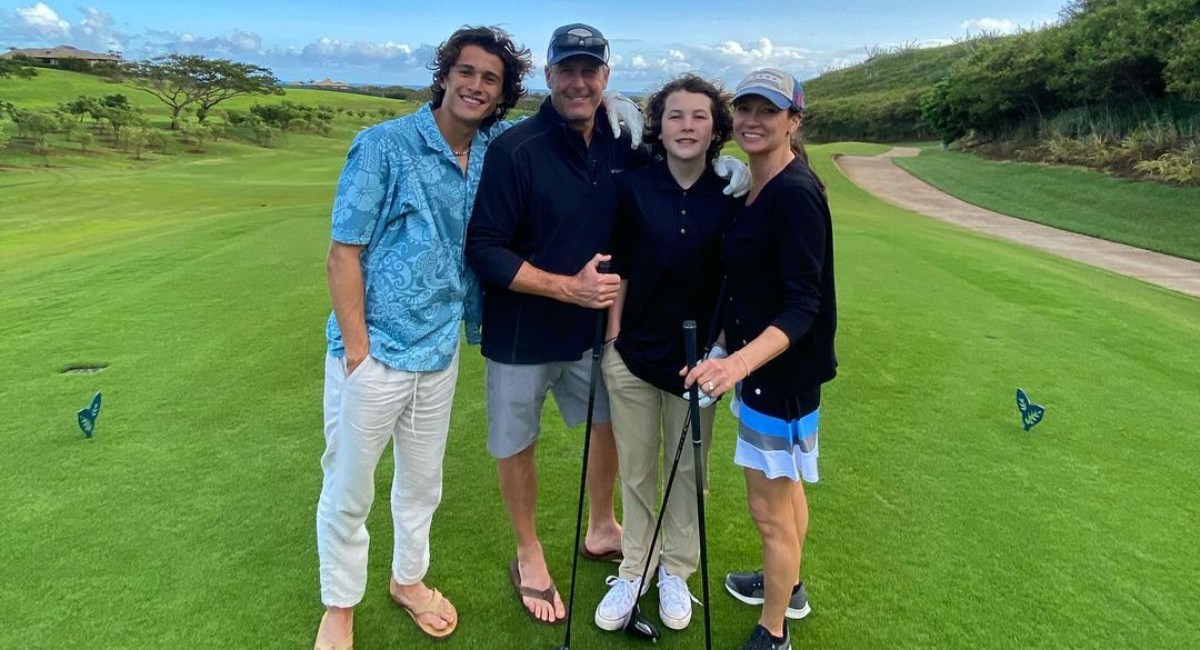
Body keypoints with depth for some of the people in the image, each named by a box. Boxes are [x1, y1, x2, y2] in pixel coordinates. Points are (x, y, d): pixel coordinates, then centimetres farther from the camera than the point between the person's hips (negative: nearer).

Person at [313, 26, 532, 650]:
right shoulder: (384, 145, -12)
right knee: (348, 489, 11)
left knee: (422, 481, 21)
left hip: (440, 351, 5)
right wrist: (358, 350, -14)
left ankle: (408, 579, 44)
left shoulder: (497, 152, 1)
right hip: (373, 352, -5)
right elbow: (343, 254, -12)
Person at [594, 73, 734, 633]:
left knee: (687, 469, 14)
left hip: (697, 357, 0)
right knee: (636, 469, 12)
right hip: (634, 353, 0)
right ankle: (634, 570, 31)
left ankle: (676, 571, 34)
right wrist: (611, 340, -2)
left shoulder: (730, 197, -4)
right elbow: (617, 270, 0)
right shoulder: (632, 188, -4)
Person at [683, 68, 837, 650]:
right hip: (756, 361, 9)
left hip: (781, 368, -9)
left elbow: (804, 306, -26)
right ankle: (788, 587, 47)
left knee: (769, 508, 4)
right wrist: (736, 358, 6)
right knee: (785, 487, 25)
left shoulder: (795, 193, -21)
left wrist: (742, 361, -39)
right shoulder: (757, 187, 6)